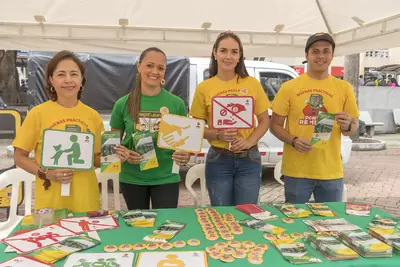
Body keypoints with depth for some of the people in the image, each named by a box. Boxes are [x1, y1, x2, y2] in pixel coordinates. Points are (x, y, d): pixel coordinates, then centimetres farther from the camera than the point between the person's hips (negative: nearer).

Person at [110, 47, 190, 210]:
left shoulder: (176, 103, -5)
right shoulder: (123, 104, -4)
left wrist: (186, 156, -17)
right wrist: (122, 153, -14)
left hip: (166, 178, -1)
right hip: (132, 179, 1)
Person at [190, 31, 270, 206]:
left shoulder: (252, 83, 0)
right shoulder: (204, 88, -2)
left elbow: (264, 121, 4)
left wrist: (249, 141, -13)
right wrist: (218, 135, -16)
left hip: (249, 160, 1)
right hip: (218, 160, 0)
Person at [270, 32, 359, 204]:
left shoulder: (344, 88, 5)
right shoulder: (289, 87, -1)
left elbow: (353, 128, 10)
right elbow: (275, 125, 2)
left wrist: (347, 126, -13)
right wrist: (293, 140, -16)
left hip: (331, 172, 2)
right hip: (296, 171, -2)